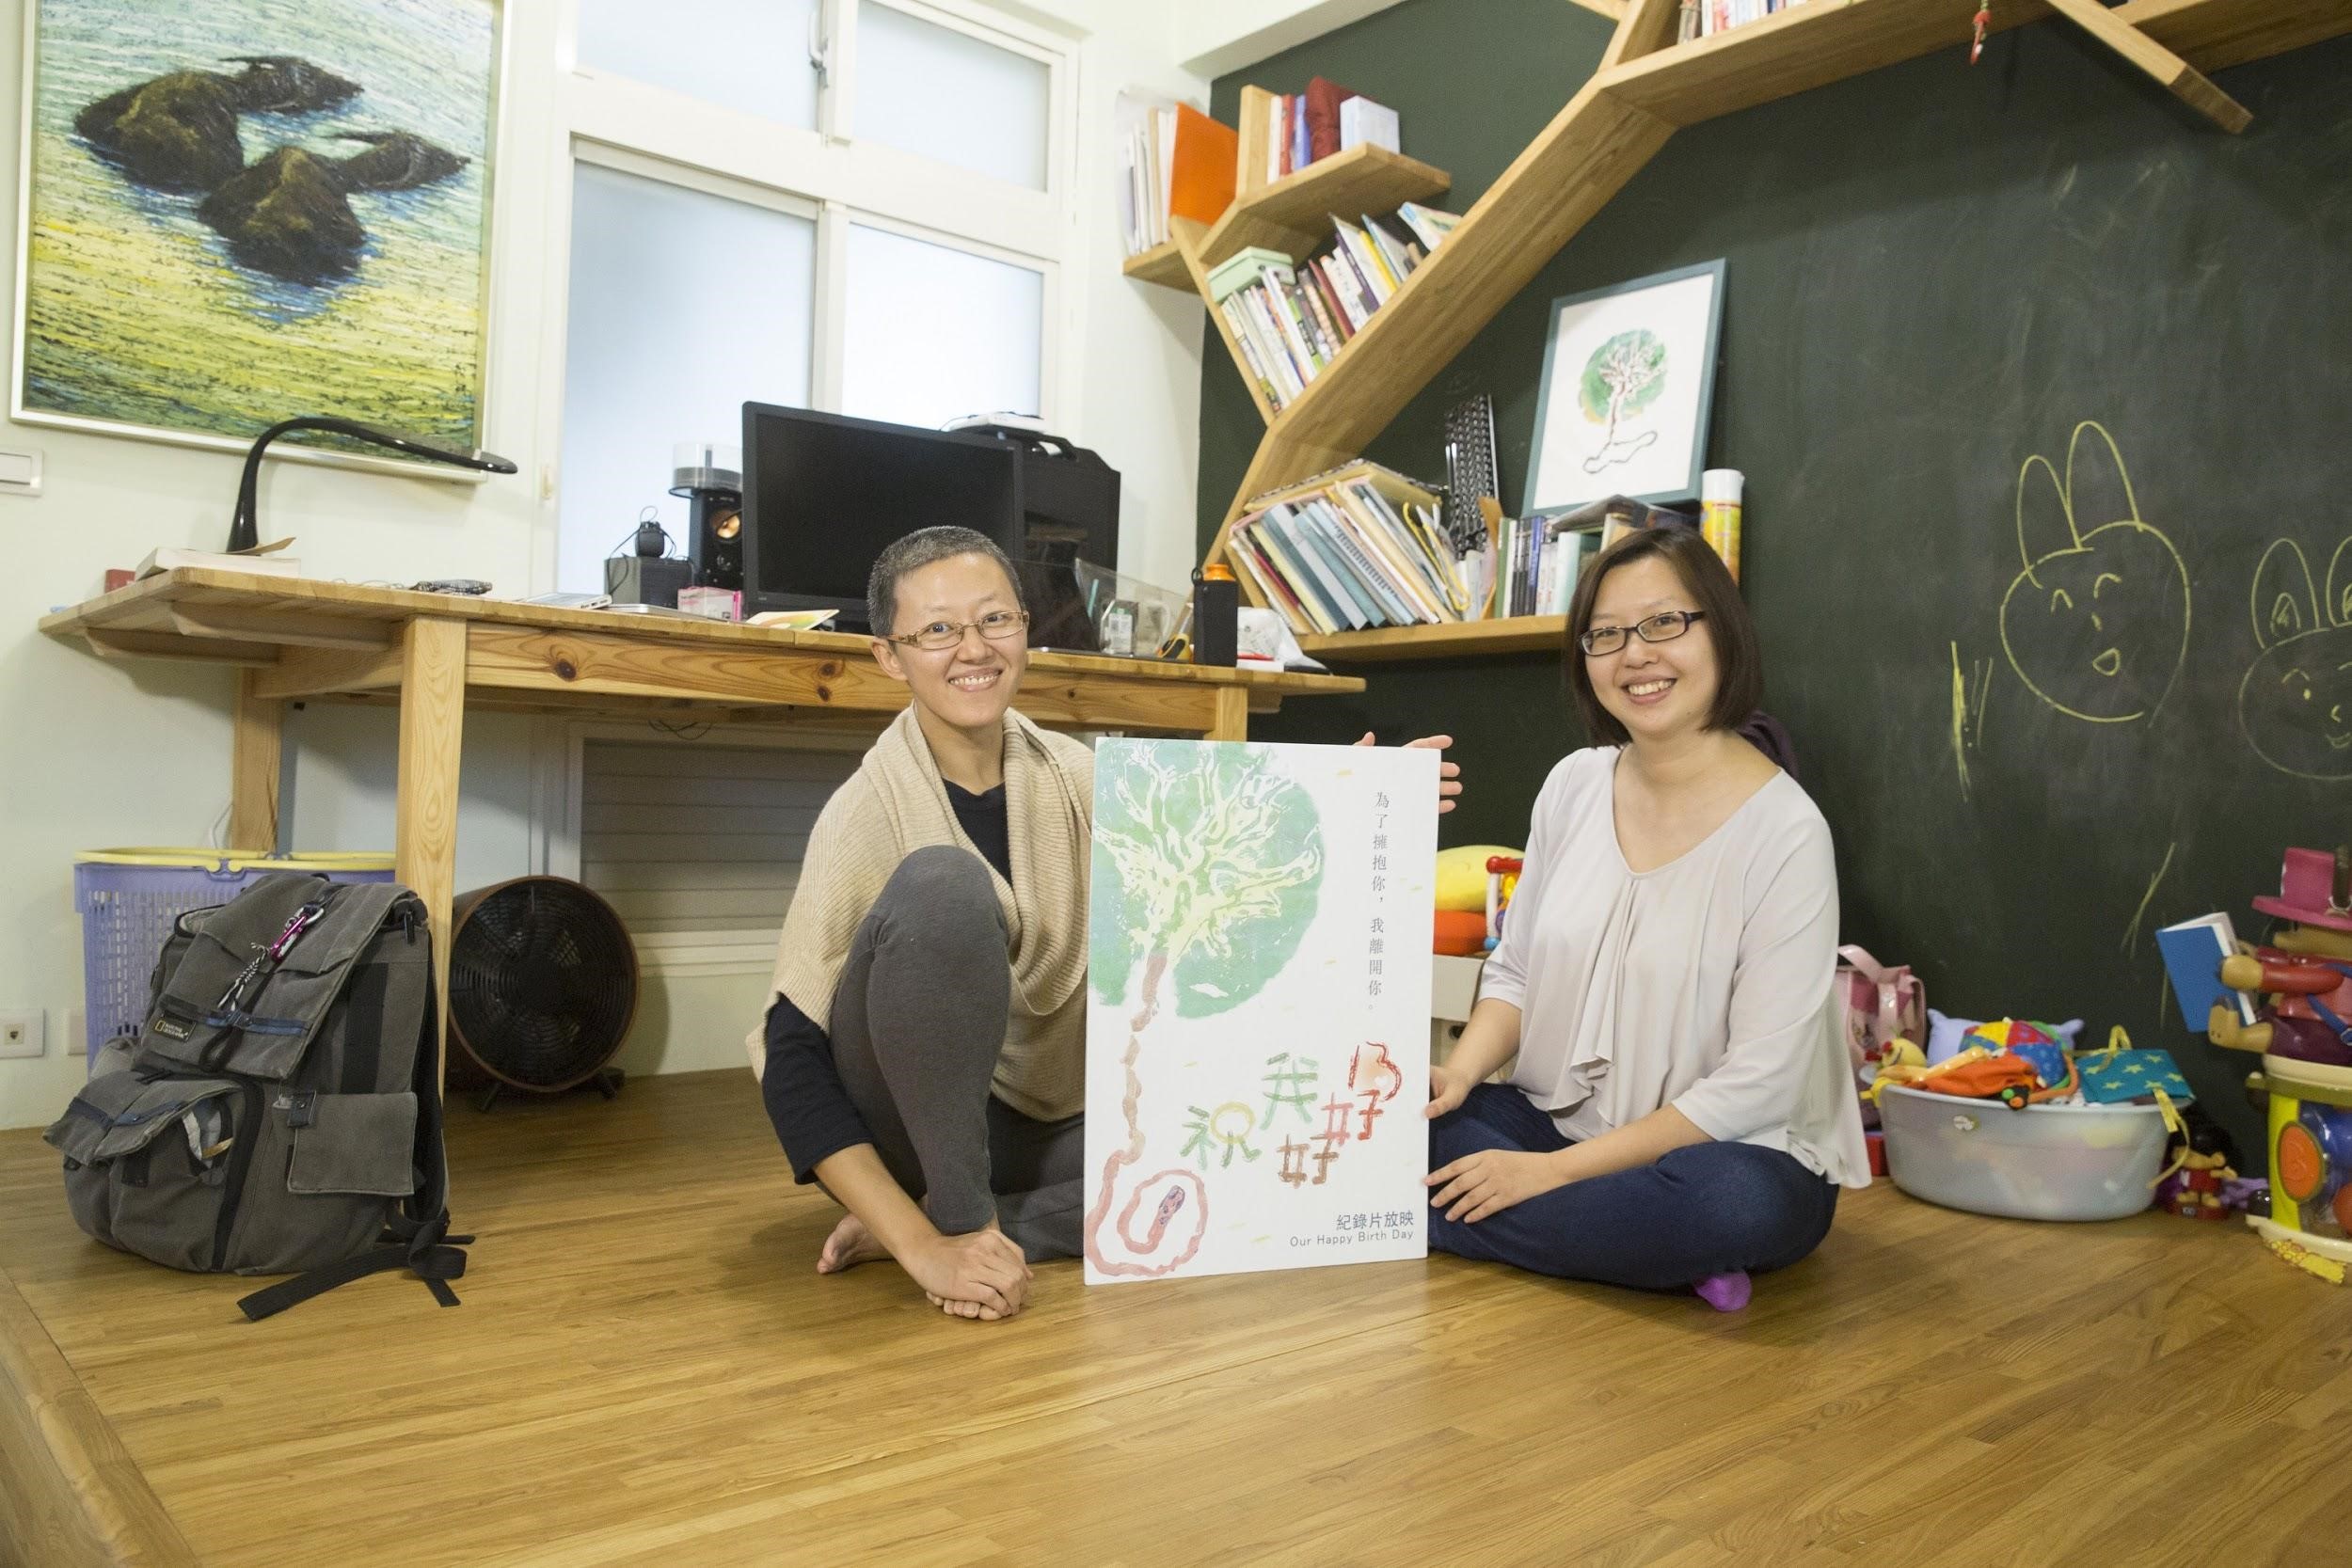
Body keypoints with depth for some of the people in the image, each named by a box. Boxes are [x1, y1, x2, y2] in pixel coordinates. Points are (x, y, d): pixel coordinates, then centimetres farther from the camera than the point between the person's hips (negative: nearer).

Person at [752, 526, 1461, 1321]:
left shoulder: (1072, 776, -2)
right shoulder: (868, 811, -17)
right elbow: (792, 1062, -21)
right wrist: (926, 1248, -30)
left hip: (1041, 1125, 5)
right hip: (907, 1126, -5)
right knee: (943, 884, -31)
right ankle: (953, 1220, -20)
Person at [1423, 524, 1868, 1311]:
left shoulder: (1784, 832, -15)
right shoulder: (1574, 784, 2)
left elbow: (1754, 1086, -17)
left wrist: (1556, 1167, -20)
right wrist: (1458, 1075, -11)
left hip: (1727, 1151, -4)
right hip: (1554, 1120, 5)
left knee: (1741, 1202, -38)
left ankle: (1436, 1219, -20)